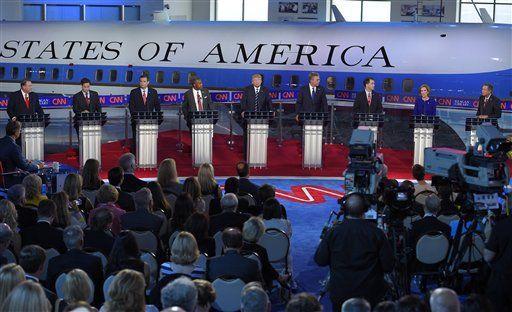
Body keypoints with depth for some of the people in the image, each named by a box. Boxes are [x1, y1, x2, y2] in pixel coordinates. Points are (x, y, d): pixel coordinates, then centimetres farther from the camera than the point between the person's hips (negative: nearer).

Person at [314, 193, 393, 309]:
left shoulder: (333, 232, -11)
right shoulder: (376, 233, -12)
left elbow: (320, 260, -3)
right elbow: (388, 266, -8)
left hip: (340, 295, 0)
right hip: (370, 295, 0)